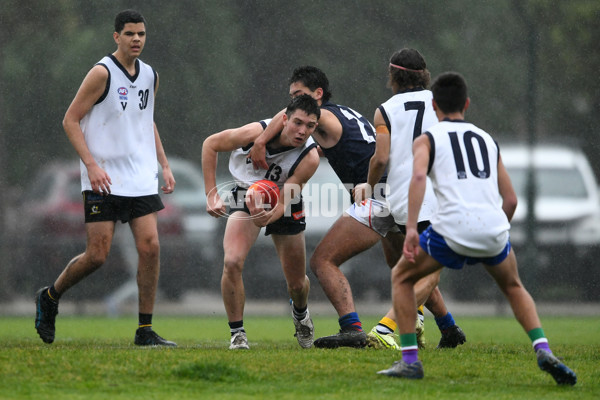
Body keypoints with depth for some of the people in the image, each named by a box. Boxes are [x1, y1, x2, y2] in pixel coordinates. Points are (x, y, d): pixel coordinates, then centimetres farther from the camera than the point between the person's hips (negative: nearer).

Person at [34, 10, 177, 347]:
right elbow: (70, 120, -8)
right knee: (97, 255, -7)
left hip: (142, 180, 6)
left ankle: (145, 331, -1)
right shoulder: (103, 73, -9)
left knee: (150, 247, -7)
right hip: (104, 180, -6)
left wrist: (164, 164, 18)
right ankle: (50, 297, 20)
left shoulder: (150, 76, 11)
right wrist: (91, 164, -18)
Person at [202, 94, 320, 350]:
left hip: (285, 205, 1)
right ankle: (237, 333, -9)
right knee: (232, 262, -25)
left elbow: (282, 203, -31)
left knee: (297, 283, 7)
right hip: (247, 197, -1)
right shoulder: (257, 132, -29)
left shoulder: (309, 158, -29)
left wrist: (265, 218, -54)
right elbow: (211, 144, -12)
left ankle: (300, 312, 46)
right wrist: (211, 194, -15)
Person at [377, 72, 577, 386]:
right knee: (513, 286, 31)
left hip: (453, 228, -3)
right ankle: (543, 351, 9)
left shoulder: (427, 139, 13)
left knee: (402, 277, 21)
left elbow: (418, 176, -10)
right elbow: (510, 200, 21)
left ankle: (409, 360, 12)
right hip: (493, 229, 3)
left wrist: (411, 228, -16)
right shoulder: (487, 140, 24)